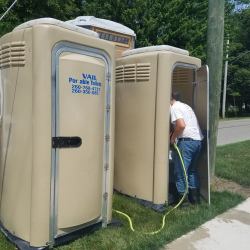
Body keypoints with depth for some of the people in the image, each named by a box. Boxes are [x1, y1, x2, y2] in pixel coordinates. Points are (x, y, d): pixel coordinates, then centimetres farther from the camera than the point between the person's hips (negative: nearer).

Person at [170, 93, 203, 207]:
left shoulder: (174, 108, -7)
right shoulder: (185, 106, 22)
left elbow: (181, 125, -20)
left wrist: (172, 137, -7)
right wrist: (173, 134, 22)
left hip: (187, 141, -9)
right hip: (198, 141, 9)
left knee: (180, 172, 2)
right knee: (192, 171, 20)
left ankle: (183, 199, 9)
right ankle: (195, 198, 25)